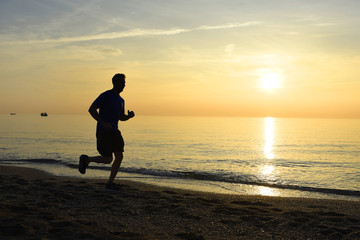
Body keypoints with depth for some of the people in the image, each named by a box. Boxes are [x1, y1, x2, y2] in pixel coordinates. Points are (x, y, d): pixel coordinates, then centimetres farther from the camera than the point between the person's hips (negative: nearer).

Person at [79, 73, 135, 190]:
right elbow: (91, 109, -17)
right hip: (103, 132, -7)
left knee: (119, 157, -4)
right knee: (108, 160, -6)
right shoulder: (105, 96, -12)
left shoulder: (121, 100, 13)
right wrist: (103, 123, -25)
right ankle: (86, 159, 19)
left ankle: (110, 183, 6)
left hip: (114, 131, 8)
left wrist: (129, 116, -2)